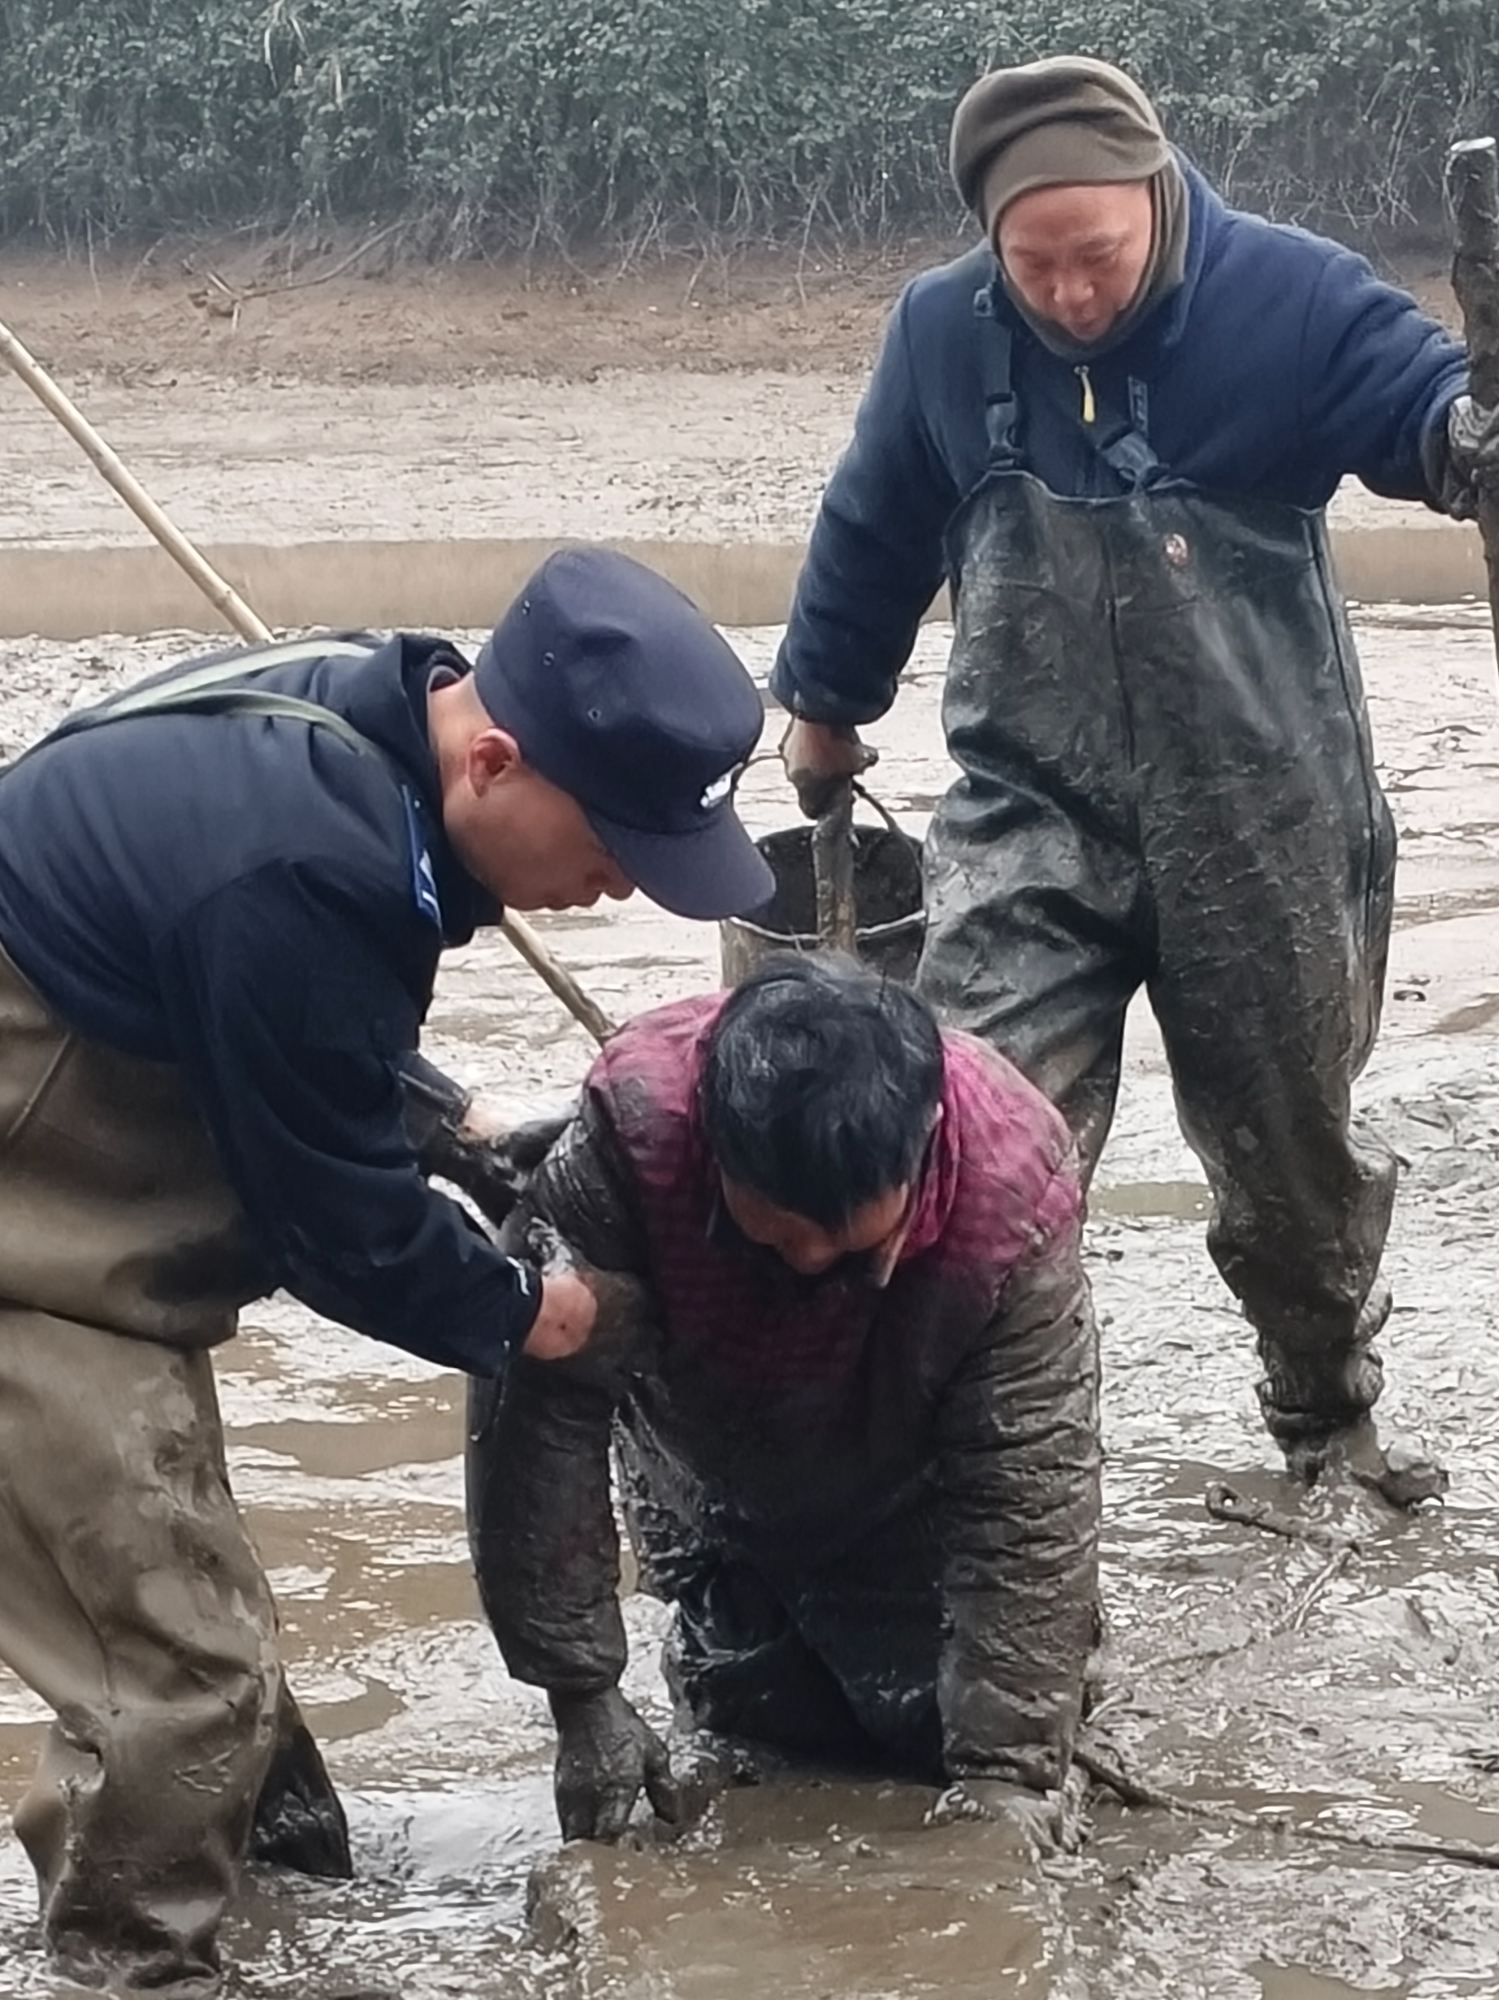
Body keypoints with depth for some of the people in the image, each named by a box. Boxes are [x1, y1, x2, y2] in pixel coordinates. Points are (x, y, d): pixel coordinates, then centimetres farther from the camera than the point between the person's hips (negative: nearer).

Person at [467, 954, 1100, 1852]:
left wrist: (1005, 1782, -34)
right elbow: (540, 1410, -33)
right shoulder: (632, 1127, -40)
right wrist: (583, 1698, -30)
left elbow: (1032, 1494, -32)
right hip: (715, 1468, 0)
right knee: (763, 1706, -4)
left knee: (954, 1708, -9)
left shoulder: (1020, 1188, -38)